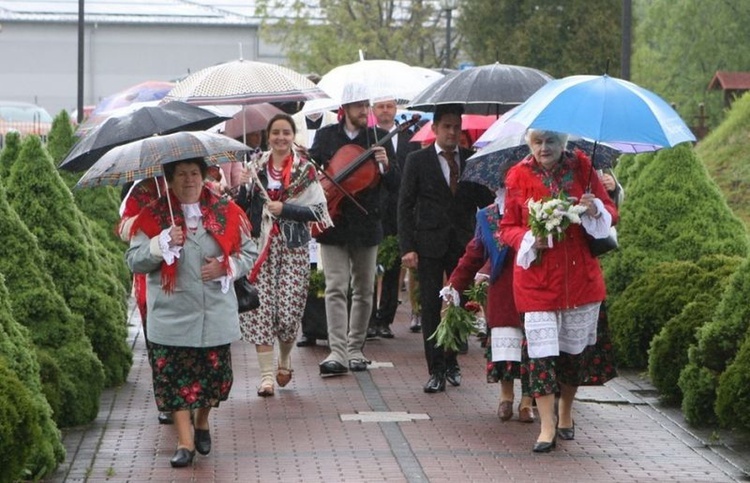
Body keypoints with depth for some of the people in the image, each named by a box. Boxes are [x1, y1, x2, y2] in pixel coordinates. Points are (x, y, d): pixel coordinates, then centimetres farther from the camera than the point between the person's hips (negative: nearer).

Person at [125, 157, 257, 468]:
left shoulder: (226, 212, 5)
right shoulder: (153, 216, 1)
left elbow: (249, 253, 9)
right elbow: (134, 261, -3)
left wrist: (225, 266, -10)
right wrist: (163, 243, -18)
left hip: (216, 313, 2)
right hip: (172, 315, -1)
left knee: (214, 373, 7)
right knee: (175, 376, -4)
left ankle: (202, 422, 34)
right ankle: (185, 441, 2)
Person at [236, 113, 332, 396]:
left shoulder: (305, 170, 3)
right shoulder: (256, 167, 8)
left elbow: (319, 210, -3)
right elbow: (241, 206, 6)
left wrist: (284, 209, -11)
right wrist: (240, 184, -11)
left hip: (293, 248, -1)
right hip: (260, 245, 1)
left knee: (289, 311, -4)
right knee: (261, 309, -6)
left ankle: (284, 361, 24)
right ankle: (267, 374, -2)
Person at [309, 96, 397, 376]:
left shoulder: (379, 138, 2)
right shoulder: (326, 136, 4)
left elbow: (394, 185, 0)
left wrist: (386, 165, -20)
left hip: (366, 225, 1)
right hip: (333, 224, -1)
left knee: (363, 290, 8)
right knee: (336, 288, -9)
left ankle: (355, 350, 19)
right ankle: (338, 353, -13)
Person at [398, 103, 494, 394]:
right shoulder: (418, 161, 1)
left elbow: (484, 201, 8)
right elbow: (405, 206, 0)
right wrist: (407, 247, -8)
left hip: (464, 244, 2)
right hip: (429, 244, -2)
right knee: (431, 307, -2)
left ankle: (451, 363, 22)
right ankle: (436, 371, 2)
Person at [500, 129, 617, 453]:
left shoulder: (581, 168, 1)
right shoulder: (518, 177, -1)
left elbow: (610, 213, 8)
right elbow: (507, 228, 5)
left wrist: (596, 211, -15)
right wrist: (529, 240, -15)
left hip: (580, 276, 2)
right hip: (536, 278, -1)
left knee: (573, 348, 12)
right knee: (541, 351, -9)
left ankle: (566, 412, 32)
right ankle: (547, 427, -5)